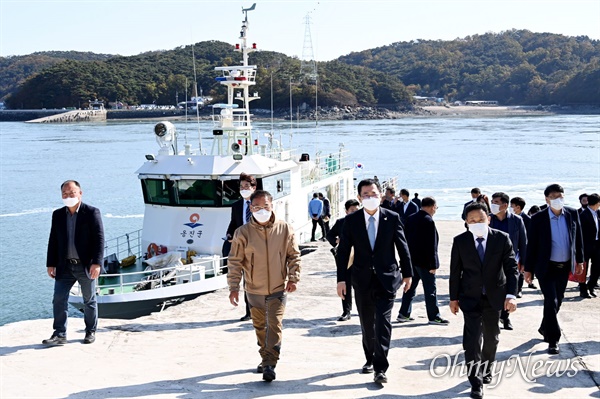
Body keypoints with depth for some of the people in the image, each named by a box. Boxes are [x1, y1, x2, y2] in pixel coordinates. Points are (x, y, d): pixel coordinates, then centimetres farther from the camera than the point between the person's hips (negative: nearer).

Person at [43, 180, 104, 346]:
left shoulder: (92, 213, -5)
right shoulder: (58, 215, 8)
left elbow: (99, 239, -9)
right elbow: (53, 241, 11)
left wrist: (96, 263, -16)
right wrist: (51, 264, 5)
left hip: (86, 266, -3)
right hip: (65, 266, 4)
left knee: (89, 300, 9)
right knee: (59, 299, -2)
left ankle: (91, 332, 22)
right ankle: (59, 334, 3)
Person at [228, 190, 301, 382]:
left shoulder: (285, 229, -8)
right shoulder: (243, 232, -10)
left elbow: (294, 255, 2)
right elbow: (235, 261, -5)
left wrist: (293, 278, -5)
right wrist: (234, 287, -8)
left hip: (278, 288, -1)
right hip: (254, 290, 1)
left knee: (274, 325, -9)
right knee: (260, 327, 15)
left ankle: (270, 364, -5)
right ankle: (266, 359, 33)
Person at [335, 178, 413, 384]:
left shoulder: (392, 218, -2)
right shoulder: (351, 220, -1)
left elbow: (402, 247, 4)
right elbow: (343, 251, 1)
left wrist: (407, 273, 7)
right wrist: (341, 278, -3)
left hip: (386, 277, -2)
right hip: (362, 279, 2)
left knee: (383, 321, -10)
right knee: (367, 323, 12)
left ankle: (380, 368, -8)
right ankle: (370, 359, 31)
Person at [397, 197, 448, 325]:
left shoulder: (410, 219, 6)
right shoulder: (428, 221, -18)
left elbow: (406, 239, 12)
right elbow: (431, 246, -18)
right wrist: (433, 264, -15)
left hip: (411, 260, 8)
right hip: (424, 261, -8)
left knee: (410, 287, 14)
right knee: (430, 289, 2)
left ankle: (404, 313, 17)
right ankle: (433, 316, 9)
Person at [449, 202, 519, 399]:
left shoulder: (502, 239, -9)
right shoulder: (460, 241, -8)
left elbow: (511, 268, -10)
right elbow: (455, 271, -1)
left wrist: (511, 295, -20)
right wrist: (454, 297, 2)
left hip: (494, 296, 1)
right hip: (470, 297, -1)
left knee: (491, 336, 16)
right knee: (472, 338, -10)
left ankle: (486, 370, 38)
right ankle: (476, 382, -5)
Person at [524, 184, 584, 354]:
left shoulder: (572, 213, 0)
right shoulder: (538, 218, -10)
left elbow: (578, 238, 10)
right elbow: (531, 244, -5)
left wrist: (579, 260, 11)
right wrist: (528, 269, -4)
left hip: (565, 267, 4)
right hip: (546, 268, -4)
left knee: (558, 301, 15)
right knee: (551, 302, -9)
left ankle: (545, 328, 37)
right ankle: (553, 340, 0)